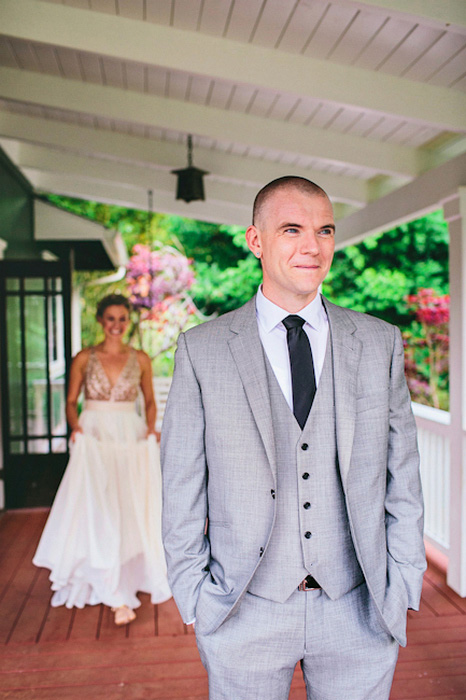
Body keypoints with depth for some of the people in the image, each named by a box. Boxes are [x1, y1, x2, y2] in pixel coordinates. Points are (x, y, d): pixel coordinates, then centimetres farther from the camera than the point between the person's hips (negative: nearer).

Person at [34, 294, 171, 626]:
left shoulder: (141, 359, 5)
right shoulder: (84, 358, 3)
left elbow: (150, 400, 14)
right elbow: (71, 400, 8)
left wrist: (151, 427, -3)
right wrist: (75, 425, -9)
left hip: (131, 438, 1)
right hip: (94, 438, -1)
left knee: (131, 509, 4)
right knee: (98, 510, -9)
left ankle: (129, 577, 25)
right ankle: (117, 596, -4)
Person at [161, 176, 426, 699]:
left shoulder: (380, 343, 0)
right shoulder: (201, 350, -5)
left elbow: (402, 474, 3)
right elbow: (181, 484, -2)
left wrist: (403, 588, 1)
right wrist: (193, 596, -2)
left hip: (358, 608, 2)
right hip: (244, 612, -1)